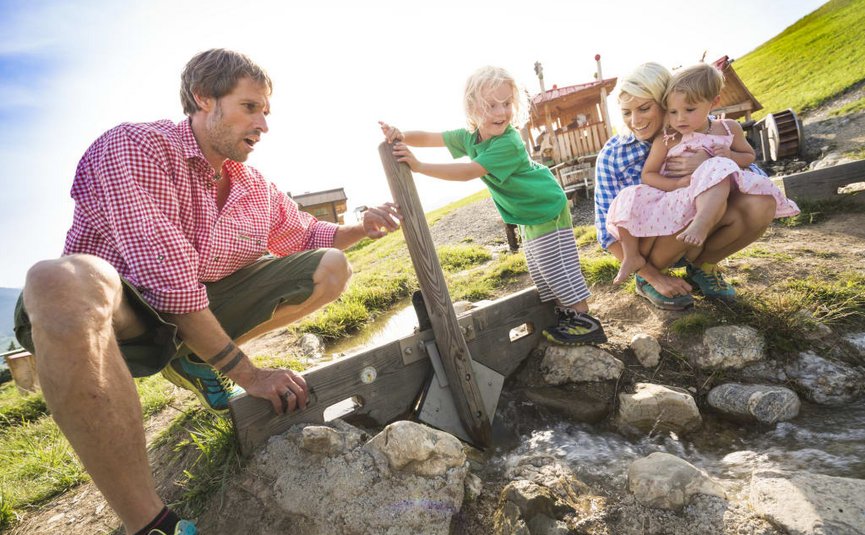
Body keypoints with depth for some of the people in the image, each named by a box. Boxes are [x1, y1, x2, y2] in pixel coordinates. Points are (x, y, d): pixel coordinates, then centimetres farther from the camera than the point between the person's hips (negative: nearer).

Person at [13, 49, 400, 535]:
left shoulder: (254, 186, 5)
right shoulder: (136, 146, -16)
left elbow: (305, 234, 19)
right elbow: (168, 280, -26)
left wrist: (361, 228, -3)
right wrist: (247, 374, -25)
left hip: (204, 307, 7)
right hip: (111, 312, -6)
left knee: (333, 268, 0)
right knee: (65, 282, -43)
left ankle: (194, 361, 7)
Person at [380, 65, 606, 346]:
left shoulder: (508, 143, -32)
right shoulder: (469, 136, -6)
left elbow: (468, 172, -38)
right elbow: (430, 138, -1)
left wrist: (419, 166, -41)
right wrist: (402, 136, -22)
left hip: (547, 210, -8)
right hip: (529, 216, 9)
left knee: (557, 265, -6)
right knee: (539, 269, 15)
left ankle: (585, 322, 5)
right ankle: (566, 312, 28)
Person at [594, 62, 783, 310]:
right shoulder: (612, 155, -15)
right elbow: (609, 232, -15)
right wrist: (655, 277, -19)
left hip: (695, 240, 3)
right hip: (643, 249, -3)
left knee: (761, 204, -21)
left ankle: (702, 266, 5)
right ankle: (647, 280, -6)